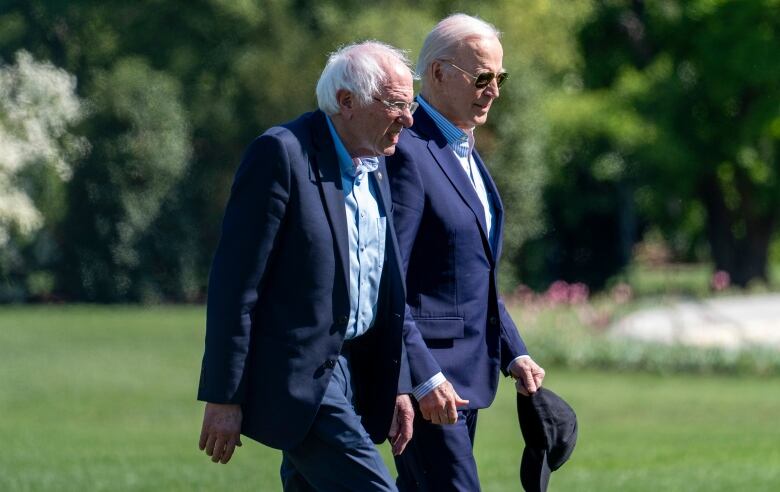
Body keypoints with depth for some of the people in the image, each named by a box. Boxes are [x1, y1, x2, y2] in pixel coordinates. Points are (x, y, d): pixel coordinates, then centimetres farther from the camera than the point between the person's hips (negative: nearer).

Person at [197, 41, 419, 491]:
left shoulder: (375, 166, 12)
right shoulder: (282, 154, -14)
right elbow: (235, 282, -16)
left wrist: (395, 386, 15)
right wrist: (223, 398, -17)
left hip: (352, 372, 8)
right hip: (298, 377, -8)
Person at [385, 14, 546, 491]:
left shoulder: (464, 151, 15)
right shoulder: (408, 153, -16)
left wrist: (515, 352, 14)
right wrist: (424, 379, -23)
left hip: (465, 371, 10)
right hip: (424, 371, -10)